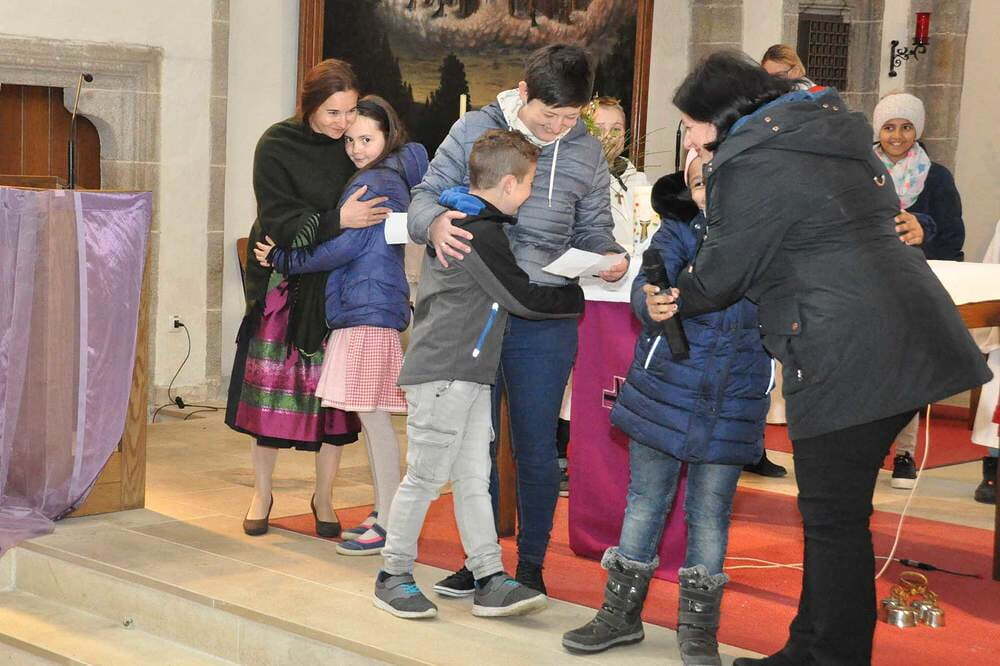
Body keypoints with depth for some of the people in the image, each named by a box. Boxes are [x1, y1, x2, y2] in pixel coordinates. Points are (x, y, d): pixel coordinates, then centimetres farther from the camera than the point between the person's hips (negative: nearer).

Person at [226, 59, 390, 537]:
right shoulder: (277, 146, -9)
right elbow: (279, 221, -16)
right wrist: (337, 220, -29)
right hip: (284, 282, -2)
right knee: (272, 387, 1)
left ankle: (324, 499, 18)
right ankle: (262, 494, 18)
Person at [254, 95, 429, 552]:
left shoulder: (373, 183, -11)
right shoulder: (395, 178, 18)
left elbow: (342, 248, -15)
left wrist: (283, 260, -6)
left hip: (368, 310, -10)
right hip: (369, 308, 10)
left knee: (373, 414, -8)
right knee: (372, 417, 13)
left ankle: (390, 524, -6)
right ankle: (384, 513, 19)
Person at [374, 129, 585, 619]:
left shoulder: (459, 219, 16)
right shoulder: (481, 234, -16)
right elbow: (522, 298, -13)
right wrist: (580, 298, 0)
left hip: (468, 375, 10)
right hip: (443, 373, -10)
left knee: (474, 477, 7)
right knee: (426, 477, -2)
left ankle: (490, 582, 9)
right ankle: (393, 577, 9)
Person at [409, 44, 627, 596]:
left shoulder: (587, 152, 6)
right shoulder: (474, 130, 1)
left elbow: (592, 229, 13)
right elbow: (426, 196, 1)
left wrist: (609, 257, -10)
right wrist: (435, 222, -22)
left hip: (544, 322, 0)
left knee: (535, 446, 5)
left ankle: (531, 563, 20)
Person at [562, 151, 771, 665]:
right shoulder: (677, 233, -2)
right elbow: (646, 289, -15)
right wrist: (652, 301, -39)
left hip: (734, 402, 0)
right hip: (664, 388, 1)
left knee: (710, 511, 8)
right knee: (646, 499, 10)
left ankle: (698, 624, 22)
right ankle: (622, 611, 24)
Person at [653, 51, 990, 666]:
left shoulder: (751, 166, -10)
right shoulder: (832, 132, 18)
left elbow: (725, 270, -4)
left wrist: (678, 300, 18)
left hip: (849, 358, -9)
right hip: (911, 334, 10)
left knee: (834, 518, 0)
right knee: (835, 511, 16)